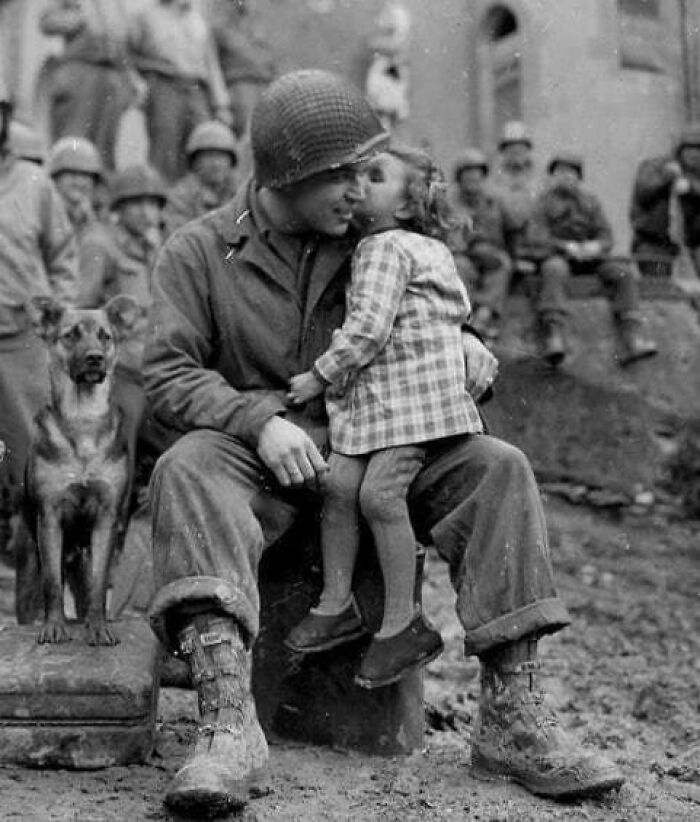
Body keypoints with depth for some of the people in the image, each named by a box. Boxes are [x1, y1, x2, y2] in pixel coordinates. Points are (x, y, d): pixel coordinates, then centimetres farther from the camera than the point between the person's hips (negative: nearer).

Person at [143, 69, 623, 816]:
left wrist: (462, 341, -4)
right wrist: (261, 422, -26)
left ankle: (510, 715, -21)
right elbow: (168, 378, -8)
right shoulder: (197, 253, -1)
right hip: (250, 454, -3)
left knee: (497, 470, -18)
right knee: (187, 471, -36)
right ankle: (228, 720, -46)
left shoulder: (363, 242, 10)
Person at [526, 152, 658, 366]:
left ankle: (631, 341, -33)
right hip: (556, 256, -3)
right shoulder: (544, 201, 8)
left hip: (590, 259, 4)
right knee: (554, 269, -39)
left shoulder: (590, 201, 18)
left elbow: (606, 236, 10)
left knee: (624, 272, -22)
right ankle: (554, 338, -52)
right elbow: (537, 239, -5)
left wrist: (596, 246, -15)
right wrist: (567, 247, -21)